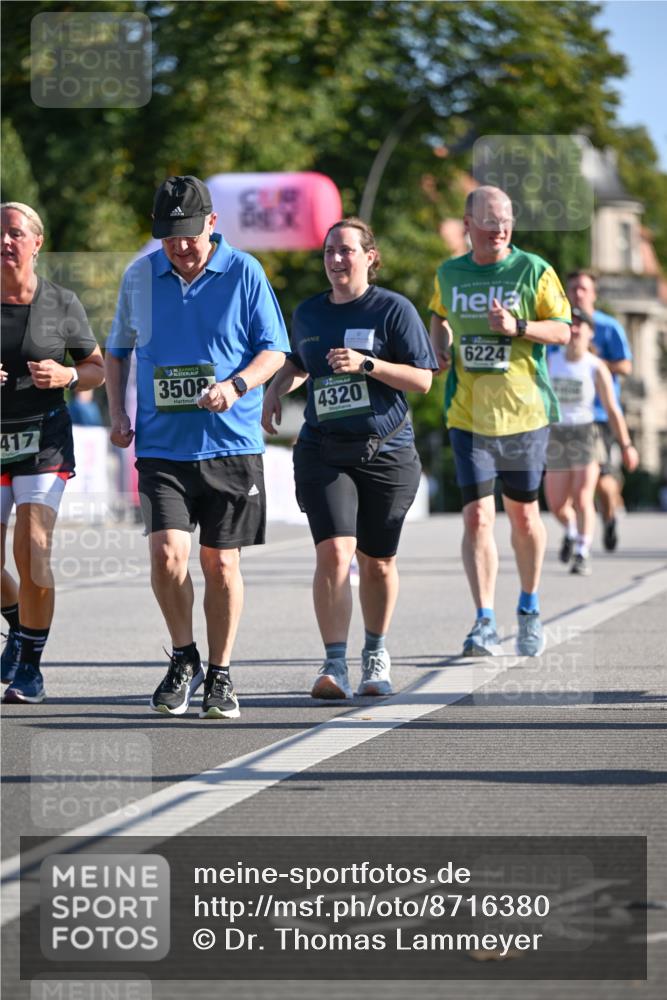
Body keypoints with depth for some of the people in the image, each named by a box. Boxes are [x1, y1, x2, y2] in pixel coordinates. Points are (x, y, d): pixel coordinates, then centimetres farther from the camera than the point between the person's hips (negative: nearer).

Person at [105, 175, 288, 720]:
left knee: (221, 563, 3)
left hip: (231, 444, -1)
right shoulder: (139, 276, 7)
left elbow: (274, 349, 1)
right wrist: (117, 413, 7)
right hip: (161, 445, 1)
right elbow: (118, 349, 20)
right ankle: (184, 658, 10)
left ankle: (220, 675, 19)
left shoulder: (244, 272, -1)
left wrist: (236, 385, -18)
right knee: (167, 552, -14)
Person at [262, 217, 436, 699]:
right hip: (323, 453, 2)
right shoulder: (308, 314, 11)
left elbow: (423, 379, -7)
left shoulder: (393, 309, -3)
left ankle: (376, 653, 31)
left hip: (387, 454, -2)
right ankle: (335, 664, -18)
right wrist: (275, 390, 12)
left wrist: (365, 363, -18)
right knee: (334, 552, -16)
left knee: (378, 562, 9)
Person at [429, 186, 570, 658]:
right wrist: (441, 346, 5)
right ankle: (485, 624, -11)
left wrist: (518, 327, -18)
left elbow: (563, 330, -2)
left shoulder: (533, 270, -3)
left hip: (524, 410, -1)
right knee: (477, 516, -10)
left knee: (524, 514, 10)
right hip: (469, 415, 1)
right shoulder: (449, 274, 6)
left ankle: (529, 609, 30)